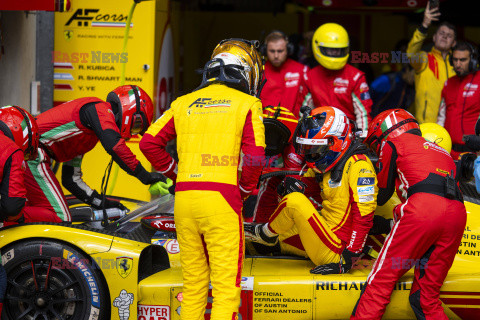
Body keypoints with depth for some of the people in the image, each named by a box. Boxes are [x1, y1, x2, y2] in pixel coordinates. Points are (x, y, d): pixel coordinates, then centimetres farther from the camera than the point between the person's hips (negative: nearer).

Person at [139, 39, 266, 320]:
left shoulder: (184, 104, 17)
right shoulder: (247, 104, 5)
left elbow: (149, 142, 10)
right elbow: (255, 156, -5)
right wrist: (245, 191, 9)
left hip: (184, 199, 5)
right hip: (221, 197, -5)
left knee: (193, 285, 13)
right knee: (226, 286, -4)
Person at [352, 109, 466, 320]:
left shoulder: (393, 144, 18)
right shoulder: (442, 152, 36)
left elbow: (383, 193, 23)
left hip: (423, 208, -6)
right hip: (457, 214, 6)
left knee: (380, 283, -3)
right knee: (426, 298, 11)